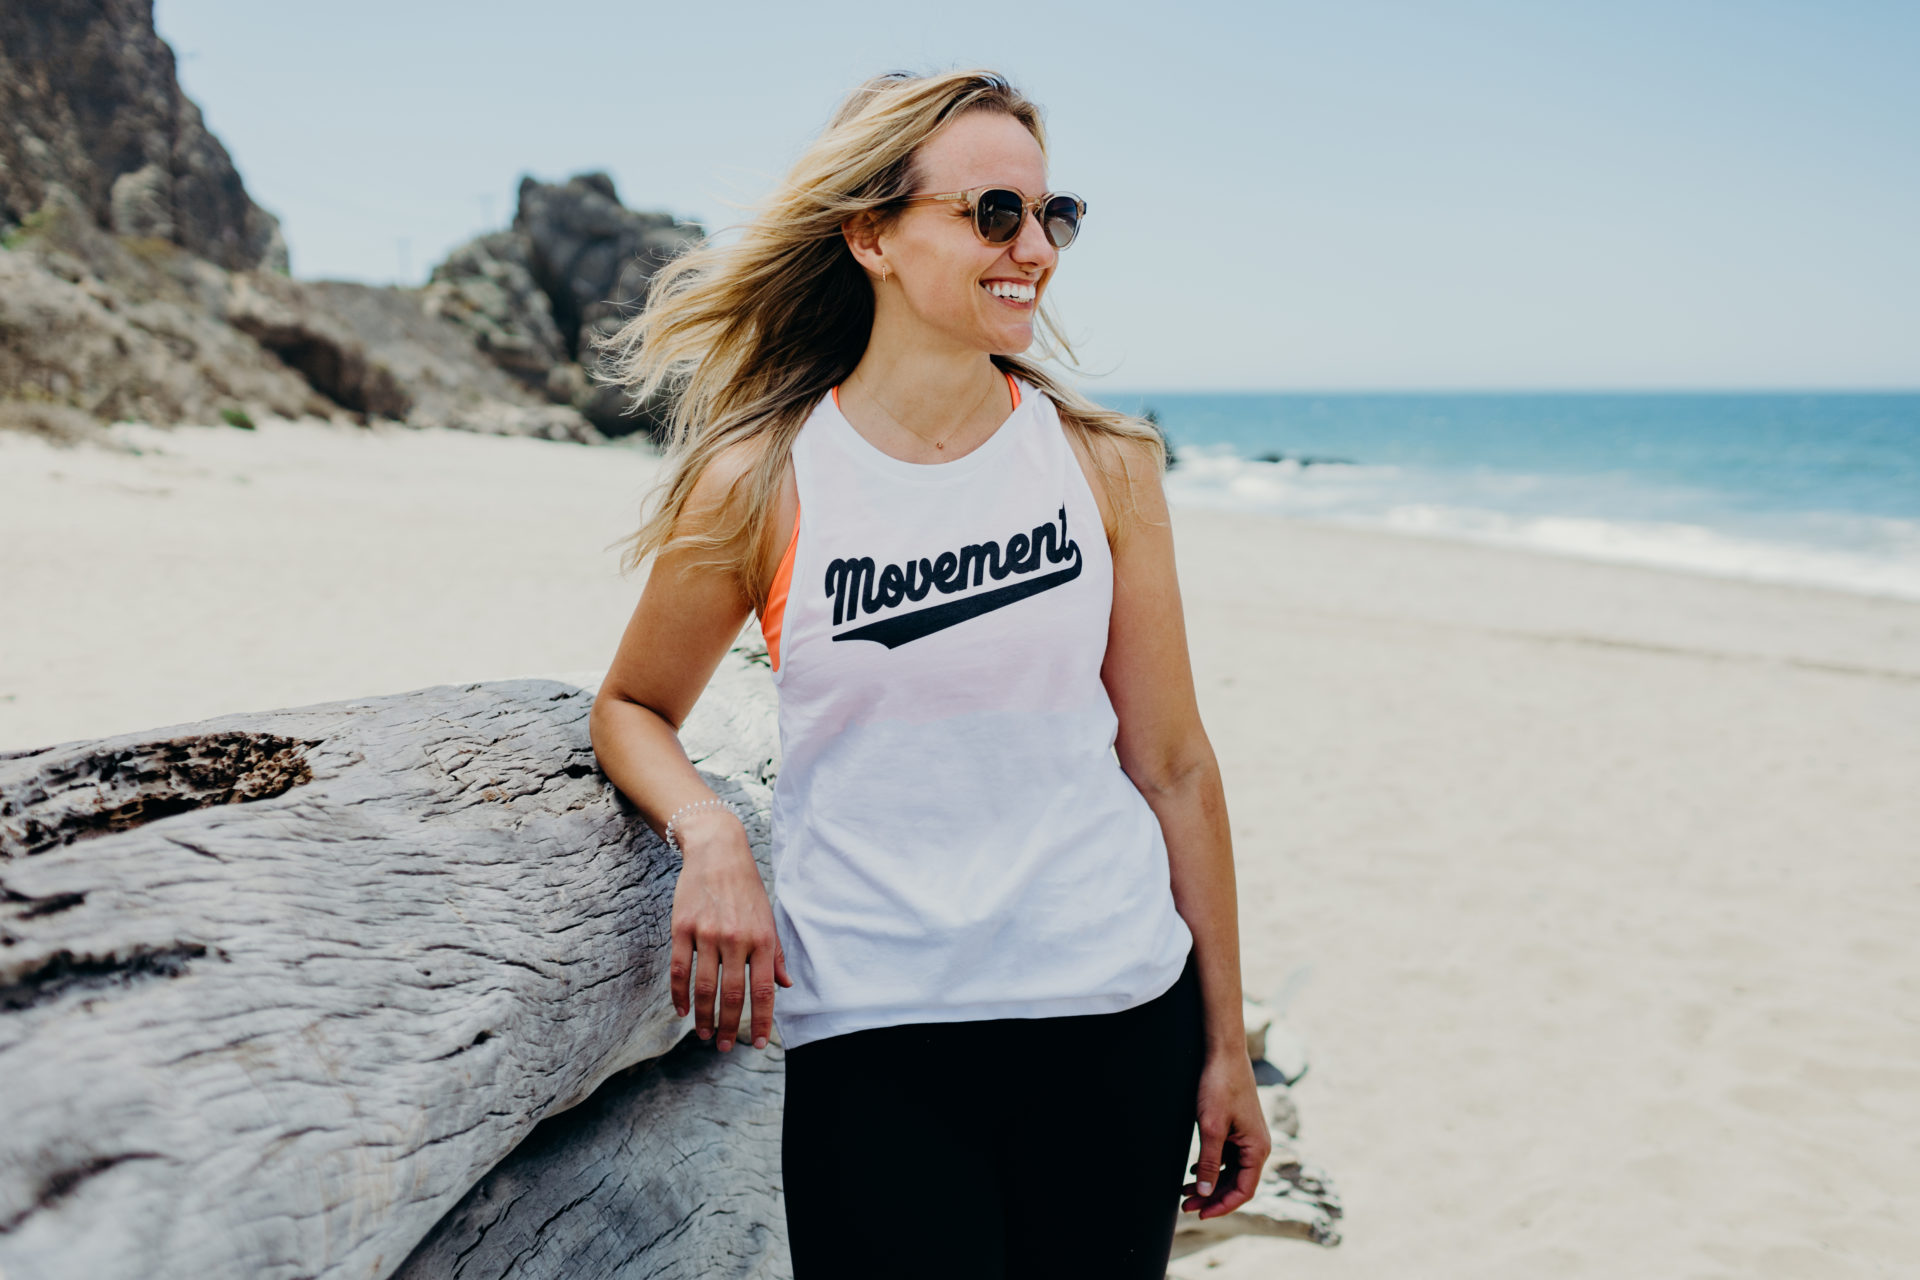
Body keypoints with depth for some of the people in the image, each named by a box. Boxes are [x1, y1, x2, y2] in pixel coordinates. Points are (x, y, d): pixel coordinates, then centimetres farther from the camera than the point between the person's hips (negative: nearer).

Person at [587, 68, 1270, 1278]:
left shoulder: (1104, 464, -1)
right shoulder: (757, 485, -5)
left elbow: (1173, 766, 3)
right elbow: (632, 707, 10)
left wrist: (1227, 1044, 6)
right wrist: (710, 836, -12)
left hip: (1114, 1020, 2)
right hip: (872, 1039, -1)